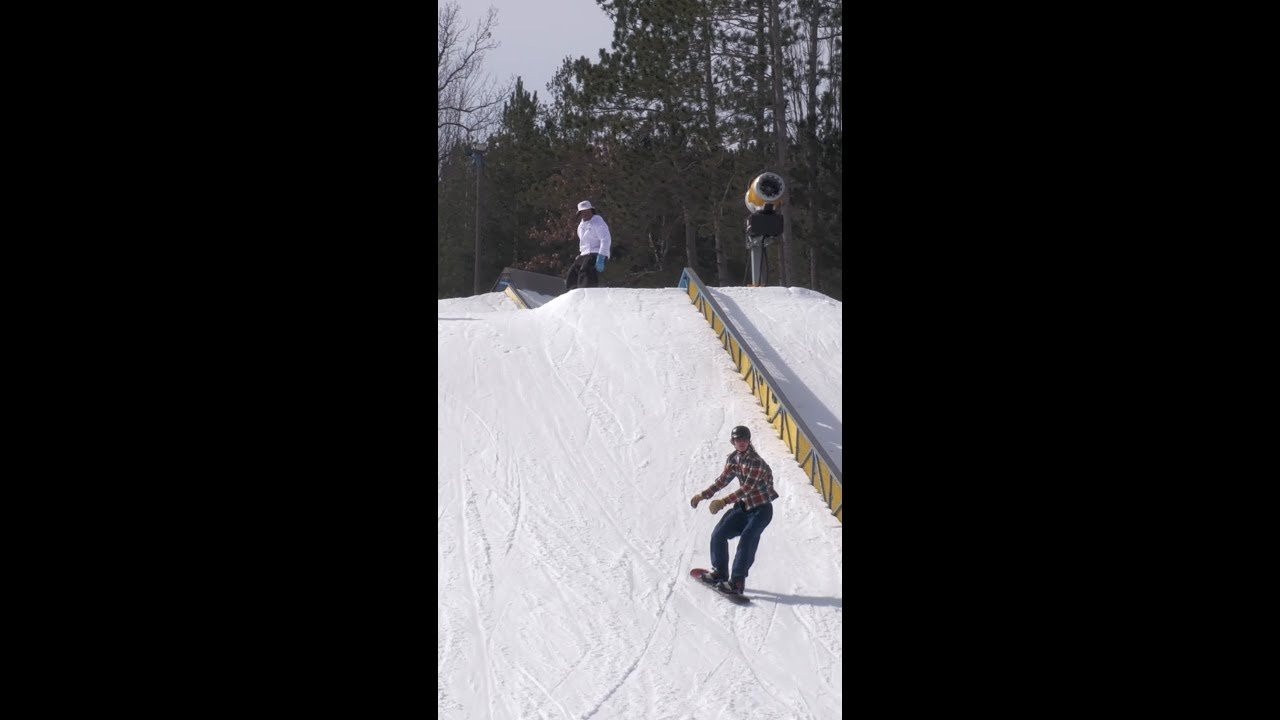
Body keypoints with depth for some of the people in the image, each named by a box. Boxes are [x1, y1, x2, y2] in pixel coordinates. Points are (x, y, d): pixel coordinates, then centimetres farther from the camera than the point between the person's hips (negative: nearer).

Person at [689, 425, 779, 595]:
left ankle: (737, 582, -25)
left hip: (761, 509, -7)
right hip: (743, 506, 7)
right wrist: (703, 495, 7)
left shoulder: (756, 462, -23)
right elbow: (723, 480, 13)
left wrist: (723, 501, -35)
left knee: (747, 540, -23)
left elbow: (747, 488, -30)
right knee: (718, 534, -1)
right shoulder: (733, 458, 1)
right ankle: (719, 573, 15)